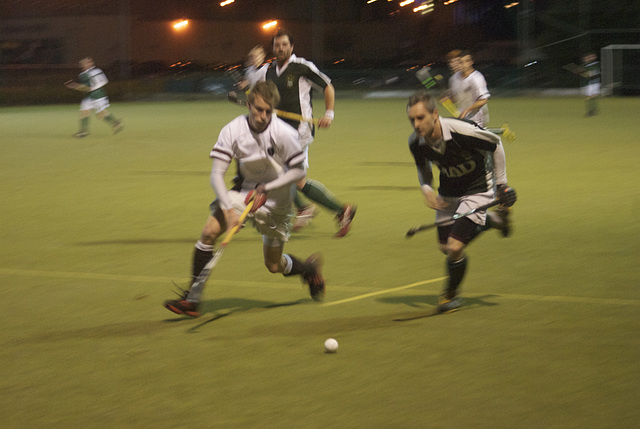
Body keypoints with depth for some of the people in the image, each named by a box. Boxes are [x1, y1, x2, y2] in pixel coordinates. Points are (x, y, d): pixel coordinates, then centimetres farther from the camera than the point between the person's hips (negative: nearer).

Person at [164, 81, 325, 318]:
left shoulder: (285, 134, -24)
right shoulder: (232, 131, -18)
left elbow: (298, 171, -12)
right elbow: (216, 174, -19)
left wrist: (266, 188, -23)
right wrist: (229, 209, -32)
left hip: (276, 199, -2)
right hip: (245, 190, 2)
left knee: (274, 265, 6)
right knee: (209, 232, -19)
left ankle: (310, 269, 41)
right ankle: (192, 299, -13)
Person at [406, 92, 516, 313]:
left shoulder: (462, 132, -35)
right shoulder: (415, 143, -18)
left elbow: (495, 143, -15)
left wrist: (501, 182, -10)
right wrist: (426, 188, -14)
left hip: (478, 189, -6)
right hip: (448, 193, 6)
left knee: (455, 247, -16)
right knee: (445, 247, 15)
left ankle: (451, 294, 15)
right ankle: (493, 220, 40)